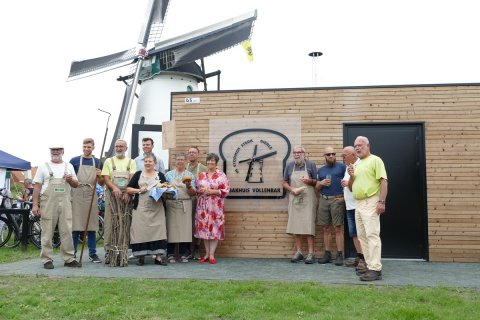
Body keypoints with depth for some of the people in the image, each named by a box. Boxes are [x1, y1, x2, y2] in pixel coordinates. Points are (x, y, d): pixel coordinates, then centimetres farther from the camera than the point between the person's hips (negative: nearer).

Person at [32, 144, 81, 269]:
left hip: (65, 203, 2)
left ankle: (68, 259, 10)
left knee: (67, 232, 3)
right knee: (47, 232, 1)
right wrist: (35, 204, -5)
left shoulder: (68, 166, 15)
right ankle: (47, 260, 9)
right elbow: (37, 186, 3)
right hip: (48, 203, -2)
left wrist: (70, 180, -7)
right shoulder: (43, 166, 7)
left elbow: (76, 185, 16)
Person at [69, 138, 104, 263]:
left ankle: (92, 253, 13)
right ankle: (73, 253, 9)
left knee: (92, 227, 6)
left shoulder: (97, 162, 11)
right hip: (77, 196, -2)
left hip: (91, 197, 2)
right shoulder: (74, 161, 4)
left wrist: (100, 175, -7)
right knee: (75, 226, -1)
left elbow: (101, 183, 13)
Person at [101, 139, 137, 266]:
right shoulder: (109, 161, 11)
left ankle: (123, 251, 5)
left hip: (126, 197, 1)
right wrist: (114, 188, -18)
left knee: (125, 224, 0)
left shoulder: (131, 162, 12)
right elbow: (106, 178, 1)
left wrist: (127, 193, -15)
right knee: (110, 223, -4)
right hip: (112, 195, -1)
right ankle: (109, 250, 0)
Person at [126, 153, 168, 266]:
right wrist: (139, 190, -8)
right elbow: (128, 189, 7)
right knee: (140, 231, -3)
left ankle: (158, 256, 0)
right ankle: (141, 256, 7)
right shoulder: (138, 174, 12)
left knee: (157, 230, -4)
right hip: (141, 208, 0)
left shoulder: (160, 175, 13)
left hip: (156, 208, 0)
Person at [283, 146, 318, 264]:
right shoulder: (289, 166, 10)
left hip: (308, 199, -3)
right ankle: (298, 252, 10)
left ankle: (311, 253, -2)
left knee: (308, 226, -7)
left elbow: (317, 182, 8)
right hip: (294, 200, 3)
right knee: (295, 226, 2)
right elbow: (285, 183, 13)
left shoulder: (311, 165, 4)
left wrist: (310, 181, -13)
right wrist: (292, 189, -6)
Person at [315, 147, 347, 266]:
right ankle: (327, 254, 14)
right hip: (323, 200, 5)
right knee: (326, 228, 7)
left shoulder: (342, 167, 3)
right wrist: (321, 183, -2)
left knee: (338, 228, -5)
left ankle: (339, 255, 1)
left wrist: (344, 197, -12)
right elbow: (317, 188, 20)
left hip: (337, 200, -4)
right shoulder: (321, 170, 17)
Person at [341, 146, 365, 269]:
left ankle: (364, 259, -2)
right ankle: (359, 257, 18)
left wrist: (349, 183, -14)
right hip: (349, 206, 9)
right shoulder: (348, 167, 18)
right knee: (354, 233, 11)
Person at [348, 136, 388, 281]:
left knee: (372, 235, -11)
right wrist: (351, 176, 1)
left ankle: (375, 269, -10)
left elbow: (384, 181, -12)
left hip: (370, 203, -8)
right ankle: (370, 265, 18)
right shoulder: (356, 164, 20)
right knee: (362, 236, 10)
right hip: (358, 204, 9)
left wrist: (382, 201, -21)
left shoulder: (375, 160, -3)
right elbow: (351, 188, 21)